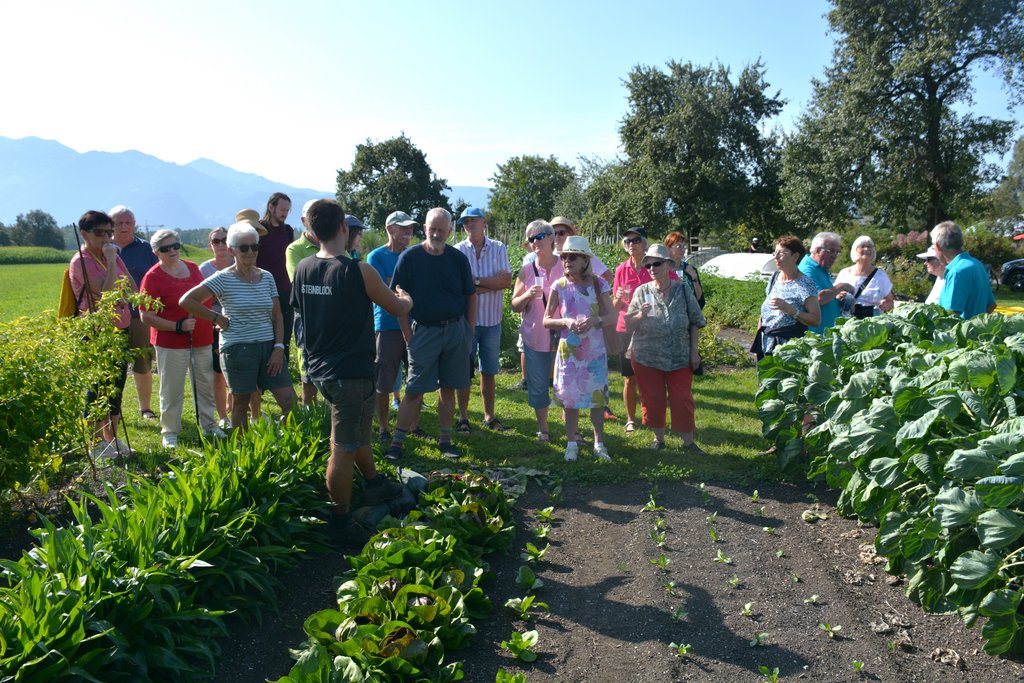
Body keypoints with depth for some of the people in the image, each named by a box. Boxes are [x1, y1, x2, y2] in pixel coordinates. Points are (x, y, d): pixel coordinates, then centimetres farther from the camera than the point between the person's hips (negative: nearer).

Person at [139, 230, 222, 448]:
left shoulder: (192, 267, 6)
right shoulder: (152, 278, -11)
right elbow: (146, 317, -14)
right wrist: (178, 326, -20)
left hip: (202, 339, 6)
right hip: (171, 343, -5)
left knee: (206, 385, 14)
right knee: (172, 390, 3)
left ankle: (208, 426, 29)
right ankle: (169, 433, 17)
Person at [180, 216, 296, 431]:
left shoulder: (267, 277, 8)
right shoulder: (224, 278, -5)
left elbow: (277, 315, 9)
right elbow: (186, 301, -9)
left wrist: (279, 347, -1)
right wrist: (218, 319, -7)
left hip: (269, 346, 4)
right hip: (238, 348, -4)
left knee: (289, 400, -1)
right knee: (241, 403, 7)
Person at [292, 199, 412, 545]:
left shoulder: (303, 268, 0)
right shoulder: (359, 271, -19)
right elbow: (399, 308, -5)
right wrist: (404, 297, 18)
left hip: (319, 369, 8)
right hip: (351, 372, -7)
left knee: (358, 429, 26)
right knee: (344, 449, 2)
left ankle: (374, 484, 43)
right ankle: (341, 523, 13)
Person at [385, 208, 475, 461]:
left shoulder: (458, 258, 3)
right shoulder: (409, 257, -4)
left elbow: (471, 297, 10)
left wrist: (469, 331, 3)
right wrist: (408, 336, -7)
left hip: (456, 331, 3)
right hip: (424, 332, -2)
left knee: (448, 388, 9)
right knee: (414, 391, -3)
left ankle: (444, 439, 20)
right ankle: (397, 442, 6)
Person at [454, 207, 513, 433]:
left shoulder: (499, 249, 3)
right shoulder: (457, 251, -3)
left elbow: (507, 281, -9)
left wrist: (476, 281, -14)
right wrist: (493, 283, -13)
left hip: (492, 320, 2)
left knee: (488, 371, 12)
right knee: (464, 372, 5)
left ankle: (489, 416, 23)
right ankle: (463, 417, 16)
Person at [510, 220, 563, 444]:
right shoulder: (527, 271, 2)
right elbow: (515, 306, 5)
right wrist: (528, 295, -15)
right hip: (535, 337, 1)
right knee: (538, 385, 8)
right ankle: (543, 429, 24)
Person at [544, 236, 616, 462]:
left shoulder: (598, 285, -2)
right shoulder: (559, 286, -2)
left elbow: (612, 317, -1)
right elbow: (546, 320, 0)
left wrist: (595, 320, -20)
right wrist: (565, 321, -18)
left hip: (594, 351, 0)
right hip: (568, 351, 0)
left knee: (597, 396, 6)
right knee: (570, 397, 6)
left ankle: (599, 443, 20)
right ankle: (572, 443, 20)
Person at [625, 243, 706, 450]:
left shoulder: (683, 290, 0)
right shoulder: (642, 292, 0)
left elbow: (695, 322, 4)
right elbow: (628, 327, 1)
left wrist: (694, 351, -1)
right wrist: (640, 316, -19)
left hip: (680, 357, 0)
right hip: (646, 357, 0)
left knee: (683, 400, 3)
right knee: (652, 400, 8)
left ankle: (688, 441, 16)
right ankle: (658, 439, 25)